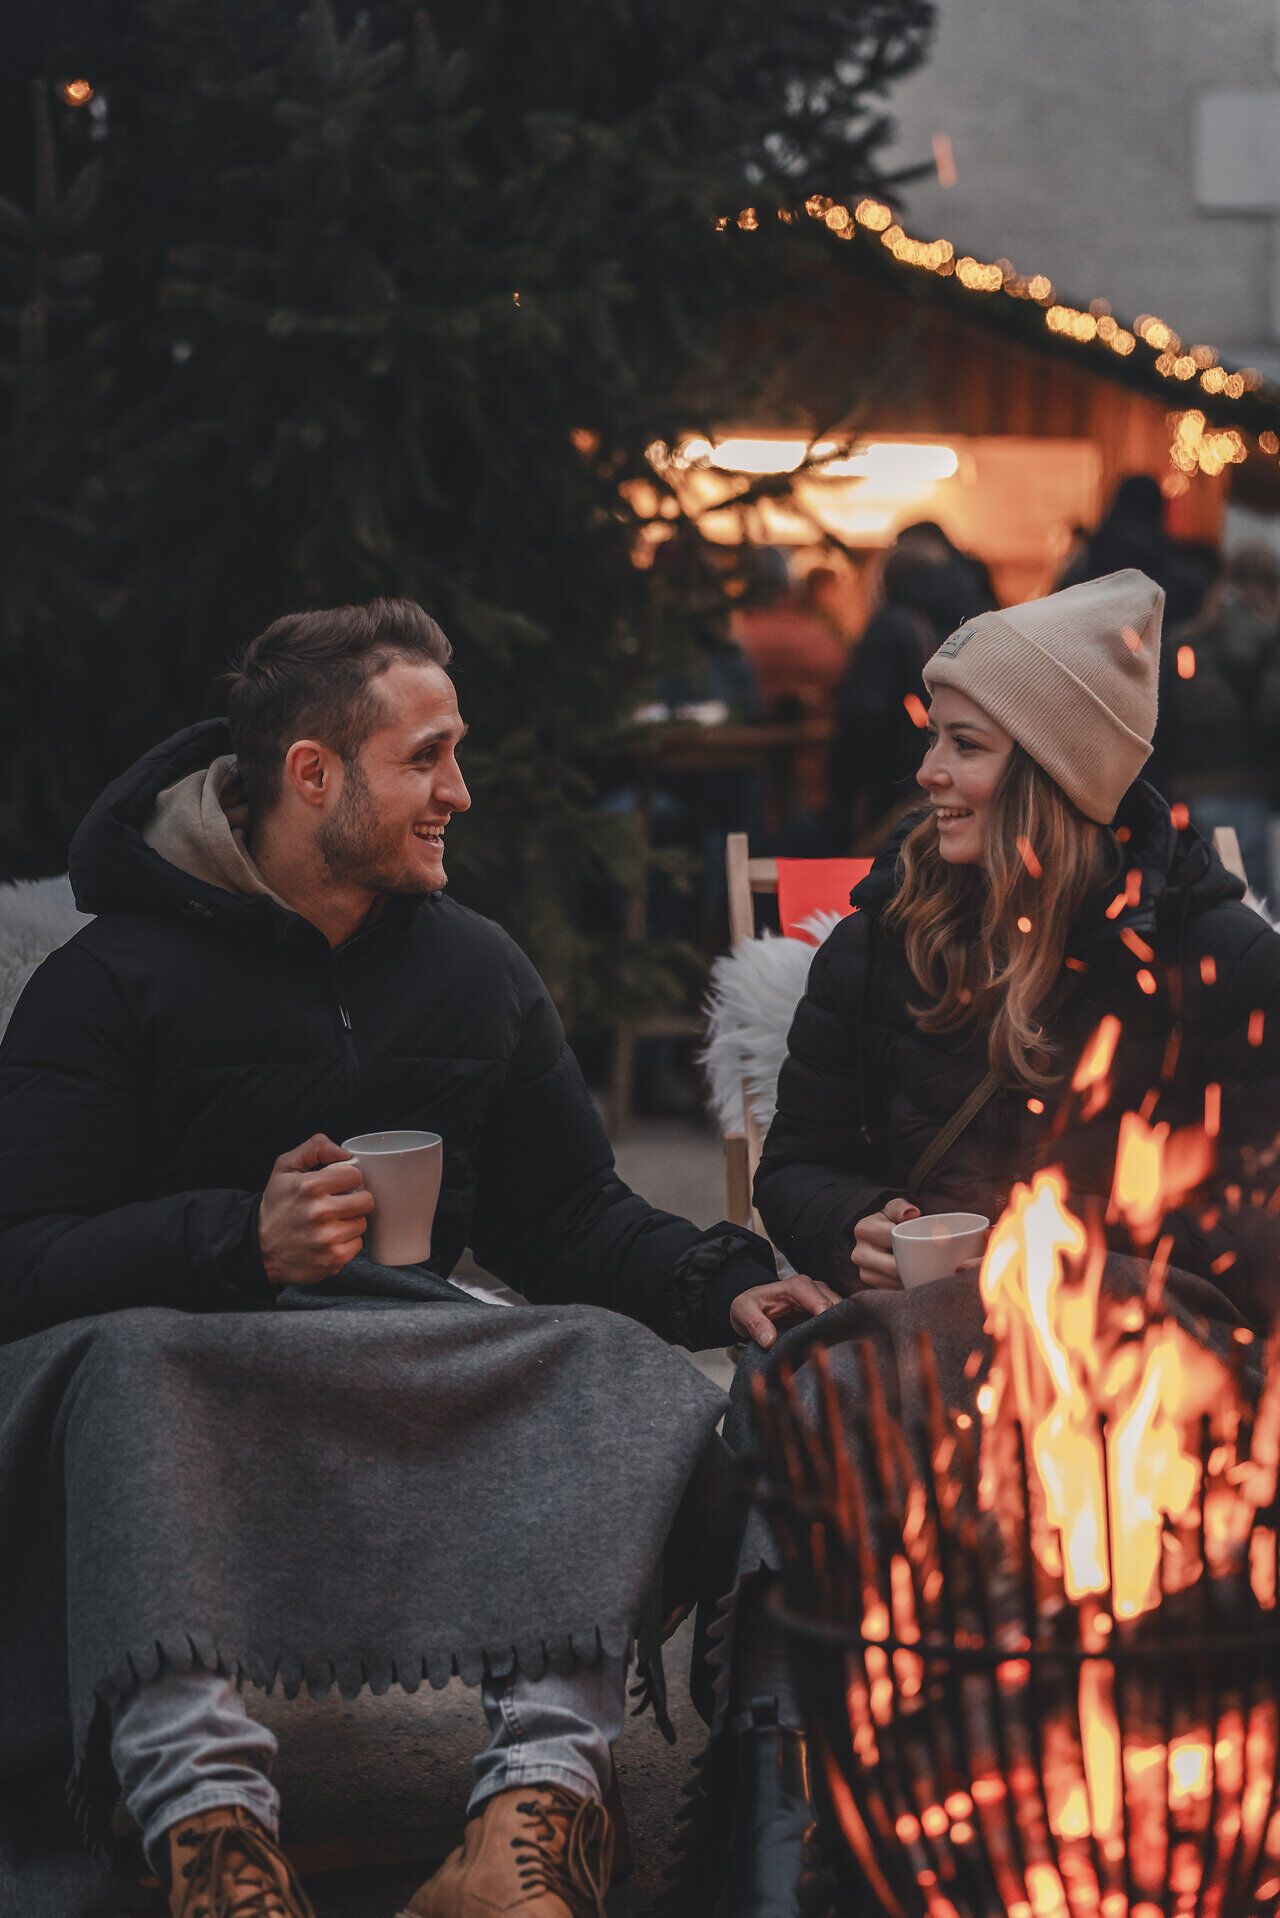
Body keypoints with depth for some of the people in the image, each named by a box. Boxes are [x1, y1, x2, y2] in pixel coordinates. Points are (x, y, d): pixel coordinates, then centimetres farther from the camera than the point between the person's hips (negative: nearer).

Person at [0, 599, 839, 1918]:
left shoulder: (477, 971, 18)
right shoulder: (114, 978, 1)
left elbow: (568, 1217, 17)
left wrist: (720, 1283, -3)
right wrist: (241, 1242, -24)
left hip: (421, 1357, 4)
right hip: (190, 1356, -4)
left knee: (614, 1360, -25)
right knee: (127, 1368, -38)